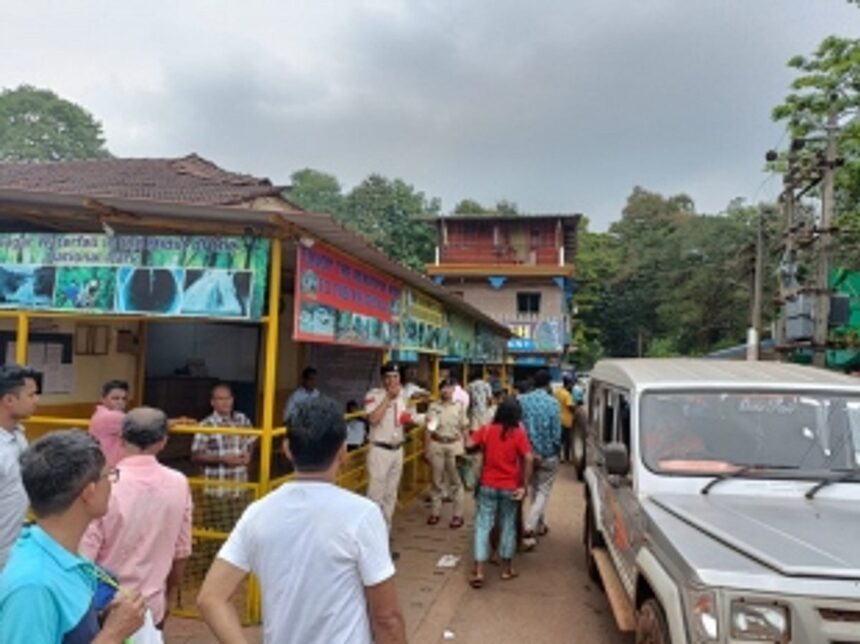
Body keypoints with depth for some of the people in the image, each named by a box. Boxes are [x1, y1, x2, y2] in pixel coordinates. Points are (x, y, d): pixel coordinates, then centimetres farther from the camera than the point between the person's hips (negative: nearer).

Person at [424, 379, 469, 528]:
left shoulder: (459, 407, 3)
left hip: (454, 445, -1)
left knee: (456, 481, 1)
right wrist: (426, 449, 1)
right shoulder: (433, 407, 3)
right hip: (437, 446, 1)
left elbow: (464, 428, 5)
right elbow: (429, 430, 3)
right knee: (437, 480, 9)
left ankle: (458, 515, 9)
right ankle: (435, 512, 20)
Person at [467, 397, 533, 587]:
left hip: (488, 486, 0)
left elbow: (469, 445, -12)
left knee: (483, 526, 4)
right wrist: (524, 485, -10)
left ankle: (478, 571, -1)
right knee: (508, 526, 15)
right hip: (510, 487, 0)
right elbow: (528, 459, -16)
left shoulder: (486, 430, -5)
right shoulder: (519, 434, -8)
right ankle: (507, 568, 25)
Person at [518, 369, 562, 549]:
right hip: (547, 455, -4)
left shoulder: (522, 400, -4)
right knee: (543, 492, 5)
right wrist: (557, 450, 6)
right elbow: (556, 434, -12)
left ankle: (539, 525, 34)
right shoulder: (552, 403, -14)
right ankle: (528, 530, -9)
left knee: (533, 490, 21)